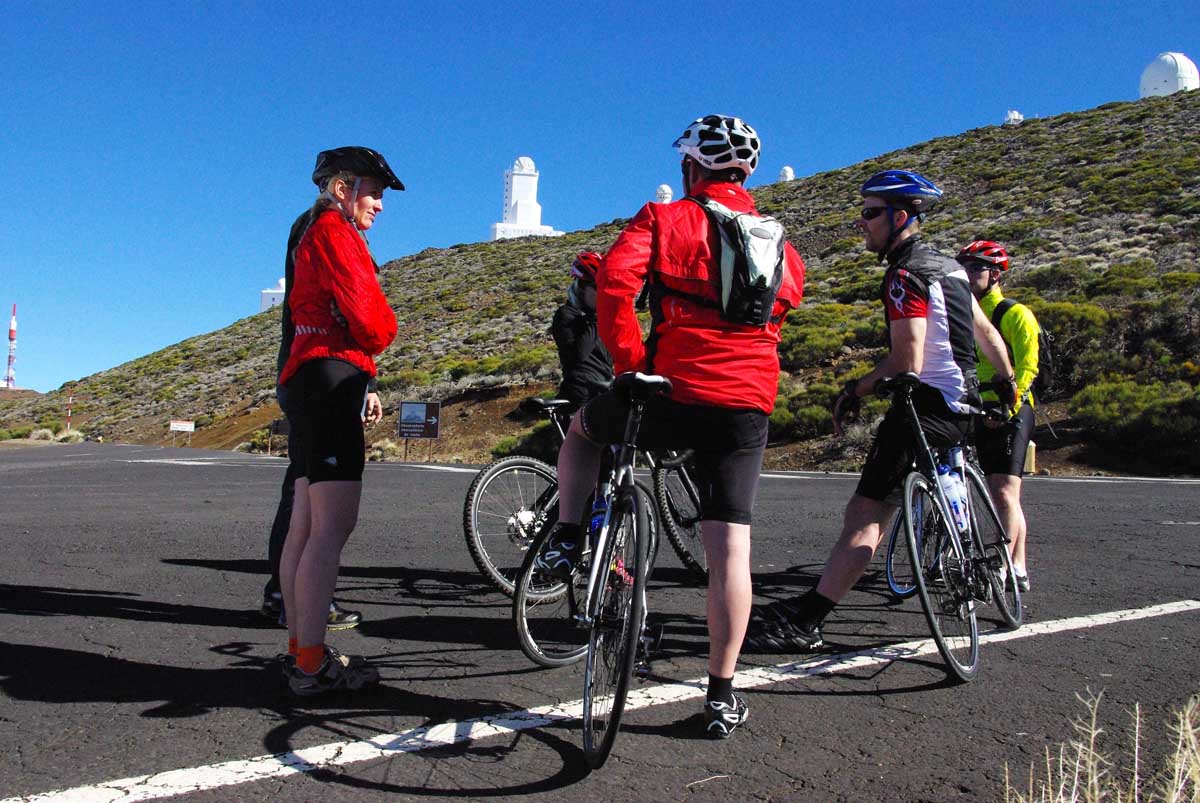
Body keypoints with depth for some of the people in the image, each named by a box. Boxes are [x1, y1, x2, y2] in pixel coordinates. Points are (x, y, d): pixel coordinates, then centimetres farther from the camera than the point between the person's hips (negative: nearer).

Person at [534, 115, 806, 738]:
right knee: (730, 550, 6)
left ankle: (565, 539, 21)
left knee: (584, 428, 29)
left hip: (672, 394, -3)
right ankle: (722, 695, 11)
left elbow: (615, 282, -13)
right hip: (748, 408, 3)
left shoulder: (663, 219, 2)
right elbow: (791, 295, 26)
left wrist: (628, 360, -5)